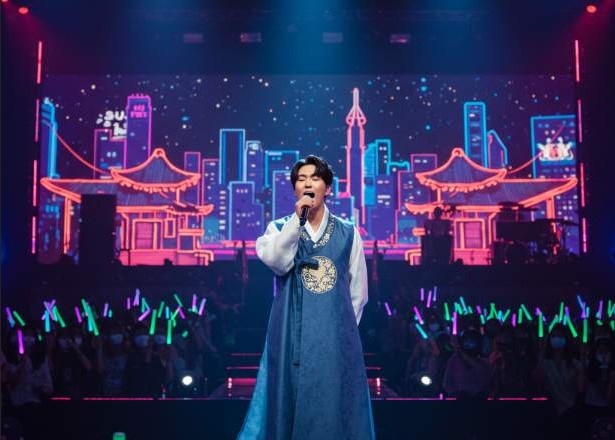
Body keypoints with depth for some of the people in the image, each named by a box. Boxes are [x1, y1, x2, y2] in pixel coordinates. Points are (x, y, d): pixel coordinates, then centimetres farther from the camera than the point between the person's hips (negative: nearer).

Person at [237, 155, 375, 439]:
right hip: (293, 332, 0)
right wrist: (297, 219, -16)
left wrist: (345, 327, 8)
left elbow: (358, 289, 11)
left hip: (335, 335, 1)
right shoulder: (280, 228, 7)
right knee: (294, 399, 1)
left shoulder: (347, 232, 8)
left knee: (335, 403, 2)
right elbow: (278, 263, -14)